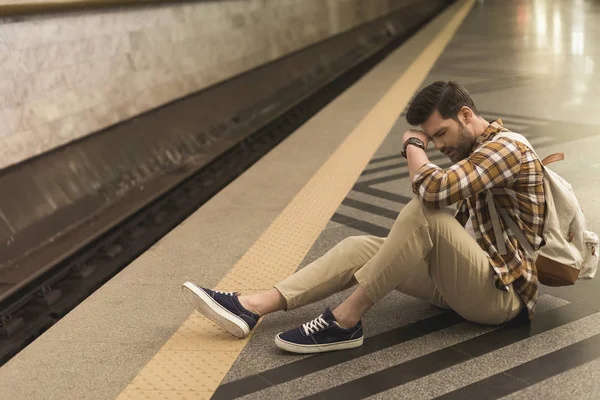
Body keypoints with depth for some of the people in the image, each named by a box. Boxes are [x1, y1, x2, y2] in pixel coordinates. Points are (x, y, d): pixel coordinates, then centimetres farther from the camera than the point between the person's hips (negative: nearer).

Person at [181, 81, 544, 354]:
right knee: (360, 247, -3)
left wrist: (412, 145, -13)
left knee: (424, 211, -31)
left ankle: (345, 321, -24)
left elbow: (434, 190, -32)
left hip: (503, 292, -9)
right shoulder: (476, 151, 16)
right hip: (471, 280, 9)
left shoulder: (504, 148, -16)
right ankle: (252, 307, -13)